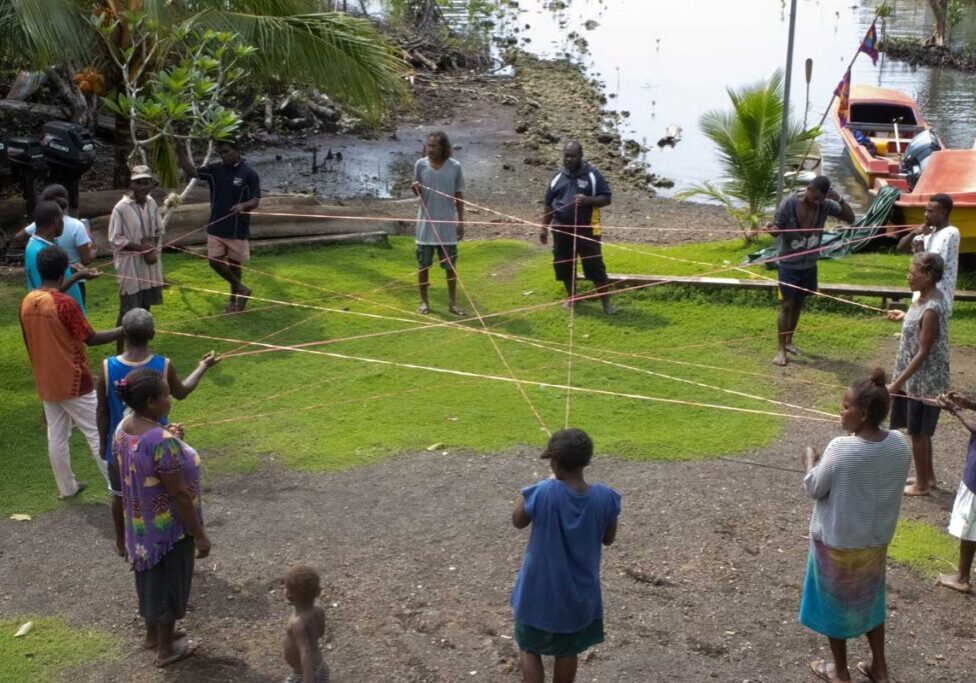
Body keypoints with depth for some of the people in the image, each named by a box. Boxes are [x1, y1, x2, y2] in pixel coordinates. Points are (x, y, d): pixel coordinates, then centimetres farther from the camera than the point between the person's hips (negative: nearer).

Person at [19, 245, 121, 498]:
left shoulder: (27, 302, 0)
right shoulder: (65, 303, -21)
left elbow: (35, 339, 11)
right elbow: (91, 338, -15)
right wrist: (124, 330, -6)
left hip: (46, 383, 7)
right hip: (73, 382, -6)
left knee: (56, 436, 15)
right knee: (97, 435, 3)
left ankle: (67, 487, 25)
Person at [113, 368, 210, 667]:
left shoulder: (123, 428, -7)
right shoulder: (161, 441, -33)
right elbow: (179, 494, -27)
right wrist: (199, 535, -17)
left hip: (140, 524, 8)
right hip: (168, 527, -8)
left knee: (150, 577, 26)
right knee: (168, 583, 12)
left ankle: (153, 633, 46)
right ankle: (166, 649, 30)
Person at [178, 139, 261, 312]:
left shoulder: (249, 174, -11)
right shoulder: (215, 169, 2)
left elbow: (256, 201, -13)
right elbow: (191, 172, -5)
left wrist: (243, 206, -33)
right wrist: (181, 152, -18)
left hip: (238, 230, -4)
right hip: (216, 228, 4)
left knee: (234, 263, 8)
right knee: (215, 261, 4)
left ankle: (234, 299, 25)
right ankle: (241, 289, 22)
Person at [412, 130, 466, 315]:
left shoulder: (454, 167, -5)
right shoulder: (420, 165, -4)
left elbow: (459, 195, 2)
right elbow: (418, 193, 2)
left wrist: (461, 221, 0)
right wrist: (416, 188, -22)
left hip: (447, 224, 0)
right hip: (426, 223, 0)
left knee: (450, 265, 7)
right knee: (423, 264, 7)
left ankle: (452, 302, 17)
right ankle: (424, 301, 19)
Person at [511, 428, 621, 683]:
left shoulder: (542, 494, -26)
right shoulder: (604, 498, -17)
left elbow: (518, 521, -5)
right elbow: (608, 538, 0)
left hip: (540, 591, -3)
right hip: (579, 592, 3)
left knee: (529, 648, 19)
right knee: (568, 652, 23)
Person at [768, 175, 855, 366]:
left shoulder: (825, 204, -9)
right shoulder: (789, 203, -19)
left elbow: (850, 218, -6)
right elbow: (777, 230, -13)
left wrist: (840, 199, -23)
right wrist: (771, 228, -37)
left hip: (809, 264, 4)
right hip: (789, 263, -4)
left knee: (798, 304, 15)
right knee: (786, 306, -4)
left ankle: (789, 342, 31)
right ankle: (781, 349, 3)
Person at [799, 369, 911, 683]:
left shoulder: (841, 449, -29)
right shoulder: (899, 444, -12)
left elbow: (814, 489, -16)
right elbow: (882, 483, 4)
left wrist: (810, 460, 1)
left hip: (837, 542, -5)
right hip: (876, 540, 5)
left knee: (835, 603, 17)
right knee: (870, 600, 25)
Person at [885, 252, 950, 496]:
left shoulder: (931, 309, -27)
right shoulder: (927, 297, 1)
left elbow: (923, 353, -25)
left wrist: (897, 383, -24)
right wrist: (905, 317, 15)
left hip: (924, 381, -9)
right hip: (918, 378, 9)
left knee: (917, 431, 6)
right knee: (921, 430, 22)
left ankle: (922, 484, 22)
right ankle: (928, 476, 37)